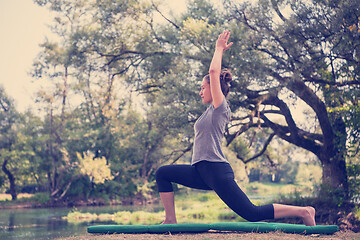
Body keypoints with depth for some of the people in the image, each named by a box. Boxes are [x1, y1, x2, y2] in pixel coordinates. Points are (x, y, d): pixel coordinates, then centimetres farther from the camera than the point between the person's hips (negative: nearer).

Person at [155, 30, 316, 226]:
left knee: (252, 214, -9)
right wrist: (219, 51, 32)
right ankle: (170, 220, 5)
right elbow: (214, 73, 31)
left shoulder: (220, 107, -4)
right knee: (162, 173, 6)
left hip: (216, 171, -9)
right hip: (202, 171, 9)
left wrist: (219, 49, 2)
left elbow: (214, 72, -11)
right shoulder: (213, 109, 19)